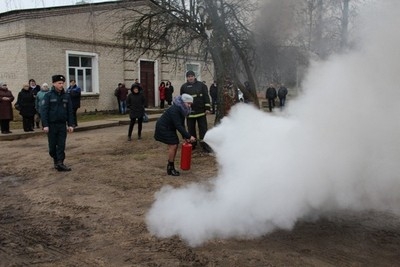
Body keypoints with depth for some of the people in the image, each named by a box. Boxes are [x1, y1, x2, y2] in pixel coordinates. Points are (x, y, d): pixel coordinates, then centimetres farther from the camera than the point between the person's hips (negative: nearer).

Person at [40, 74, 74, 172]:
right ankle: (55, 160, 29)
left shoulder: (66, 96, 4)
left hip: (62, 124, 2)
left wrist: (70, 124, 1)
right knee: (52, 145, 8)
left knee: (61, 145, -1)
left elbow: (70, 111, 6)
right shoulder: (48, 95, -5)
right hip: (51, 125, -2)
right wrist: (45, 125, -14)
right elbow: (44, 111, -8)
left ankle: (60, 164, 1)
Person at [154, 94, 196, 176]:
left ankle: (171, 167, 16)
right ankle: (170, 169, -1)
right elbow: (178, 126, -33)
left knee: (175, 145, 5)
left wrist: (185, 136, -4)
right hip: (163, 128, -9)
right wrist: (189, 136, -34)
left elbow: (181, 124, 3)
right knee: (173, 145, -13)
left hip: (170, 128, 9)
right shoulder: (175, 110, -29)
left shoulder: (182, 110, -1)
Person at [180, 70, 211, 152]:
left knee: (203, 128, 1)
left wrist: (207, 108, -5)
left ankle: (204, 145, 7)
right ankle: (192, 144, 21)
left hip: (201, 111, -1)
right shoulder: (184, 87, 6)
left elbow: (206, 97, 1)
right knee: (191, 129, 9)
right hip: (190, 112, 1)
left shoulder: (201, 85, 3)